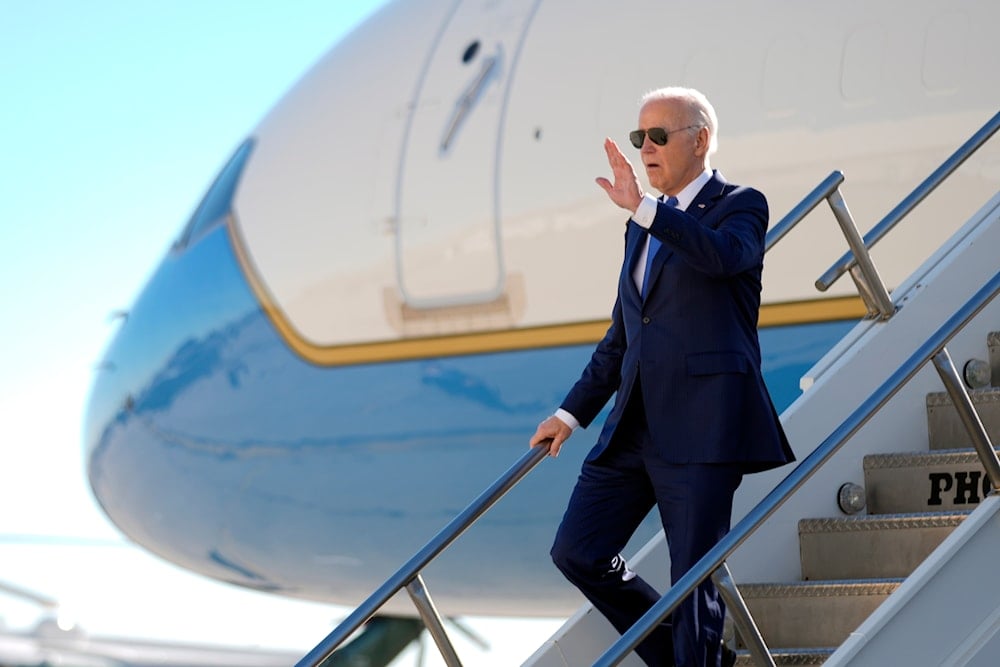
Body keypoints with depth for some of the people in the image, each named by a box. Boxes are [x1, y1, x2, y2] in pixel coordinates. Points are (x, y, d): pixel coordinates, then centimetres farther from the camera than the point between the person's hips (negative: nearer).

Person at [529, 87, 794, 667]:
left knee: (693, 576, -6)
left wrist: (642, 207, -30)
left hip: (701, 424, -8)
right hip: (635, 425, 8)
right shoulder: (645, 226, 21)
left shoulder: (741, 206, 0)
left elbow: (723, 255, -25)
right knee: (578, 552, 4)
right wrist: (573, 412, 21)